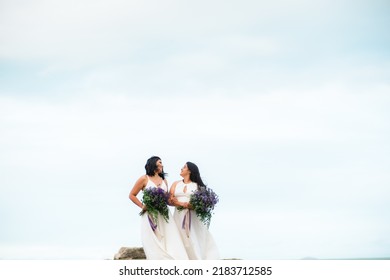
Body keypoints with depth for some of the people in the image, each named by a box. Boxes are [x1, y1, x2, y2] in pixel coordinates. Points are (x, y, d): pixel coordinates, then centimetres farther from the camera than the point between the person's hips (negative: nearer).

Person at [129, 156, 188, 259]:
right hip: (150, 215, -4)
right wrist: (142, 206, -5)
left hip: (164, 215, 4)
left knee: (169, 242, -7)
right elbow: (132, 195, 6)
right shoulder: (144, 179, 4)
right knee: (154, 246, -8)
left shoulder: (164, 180, 18)